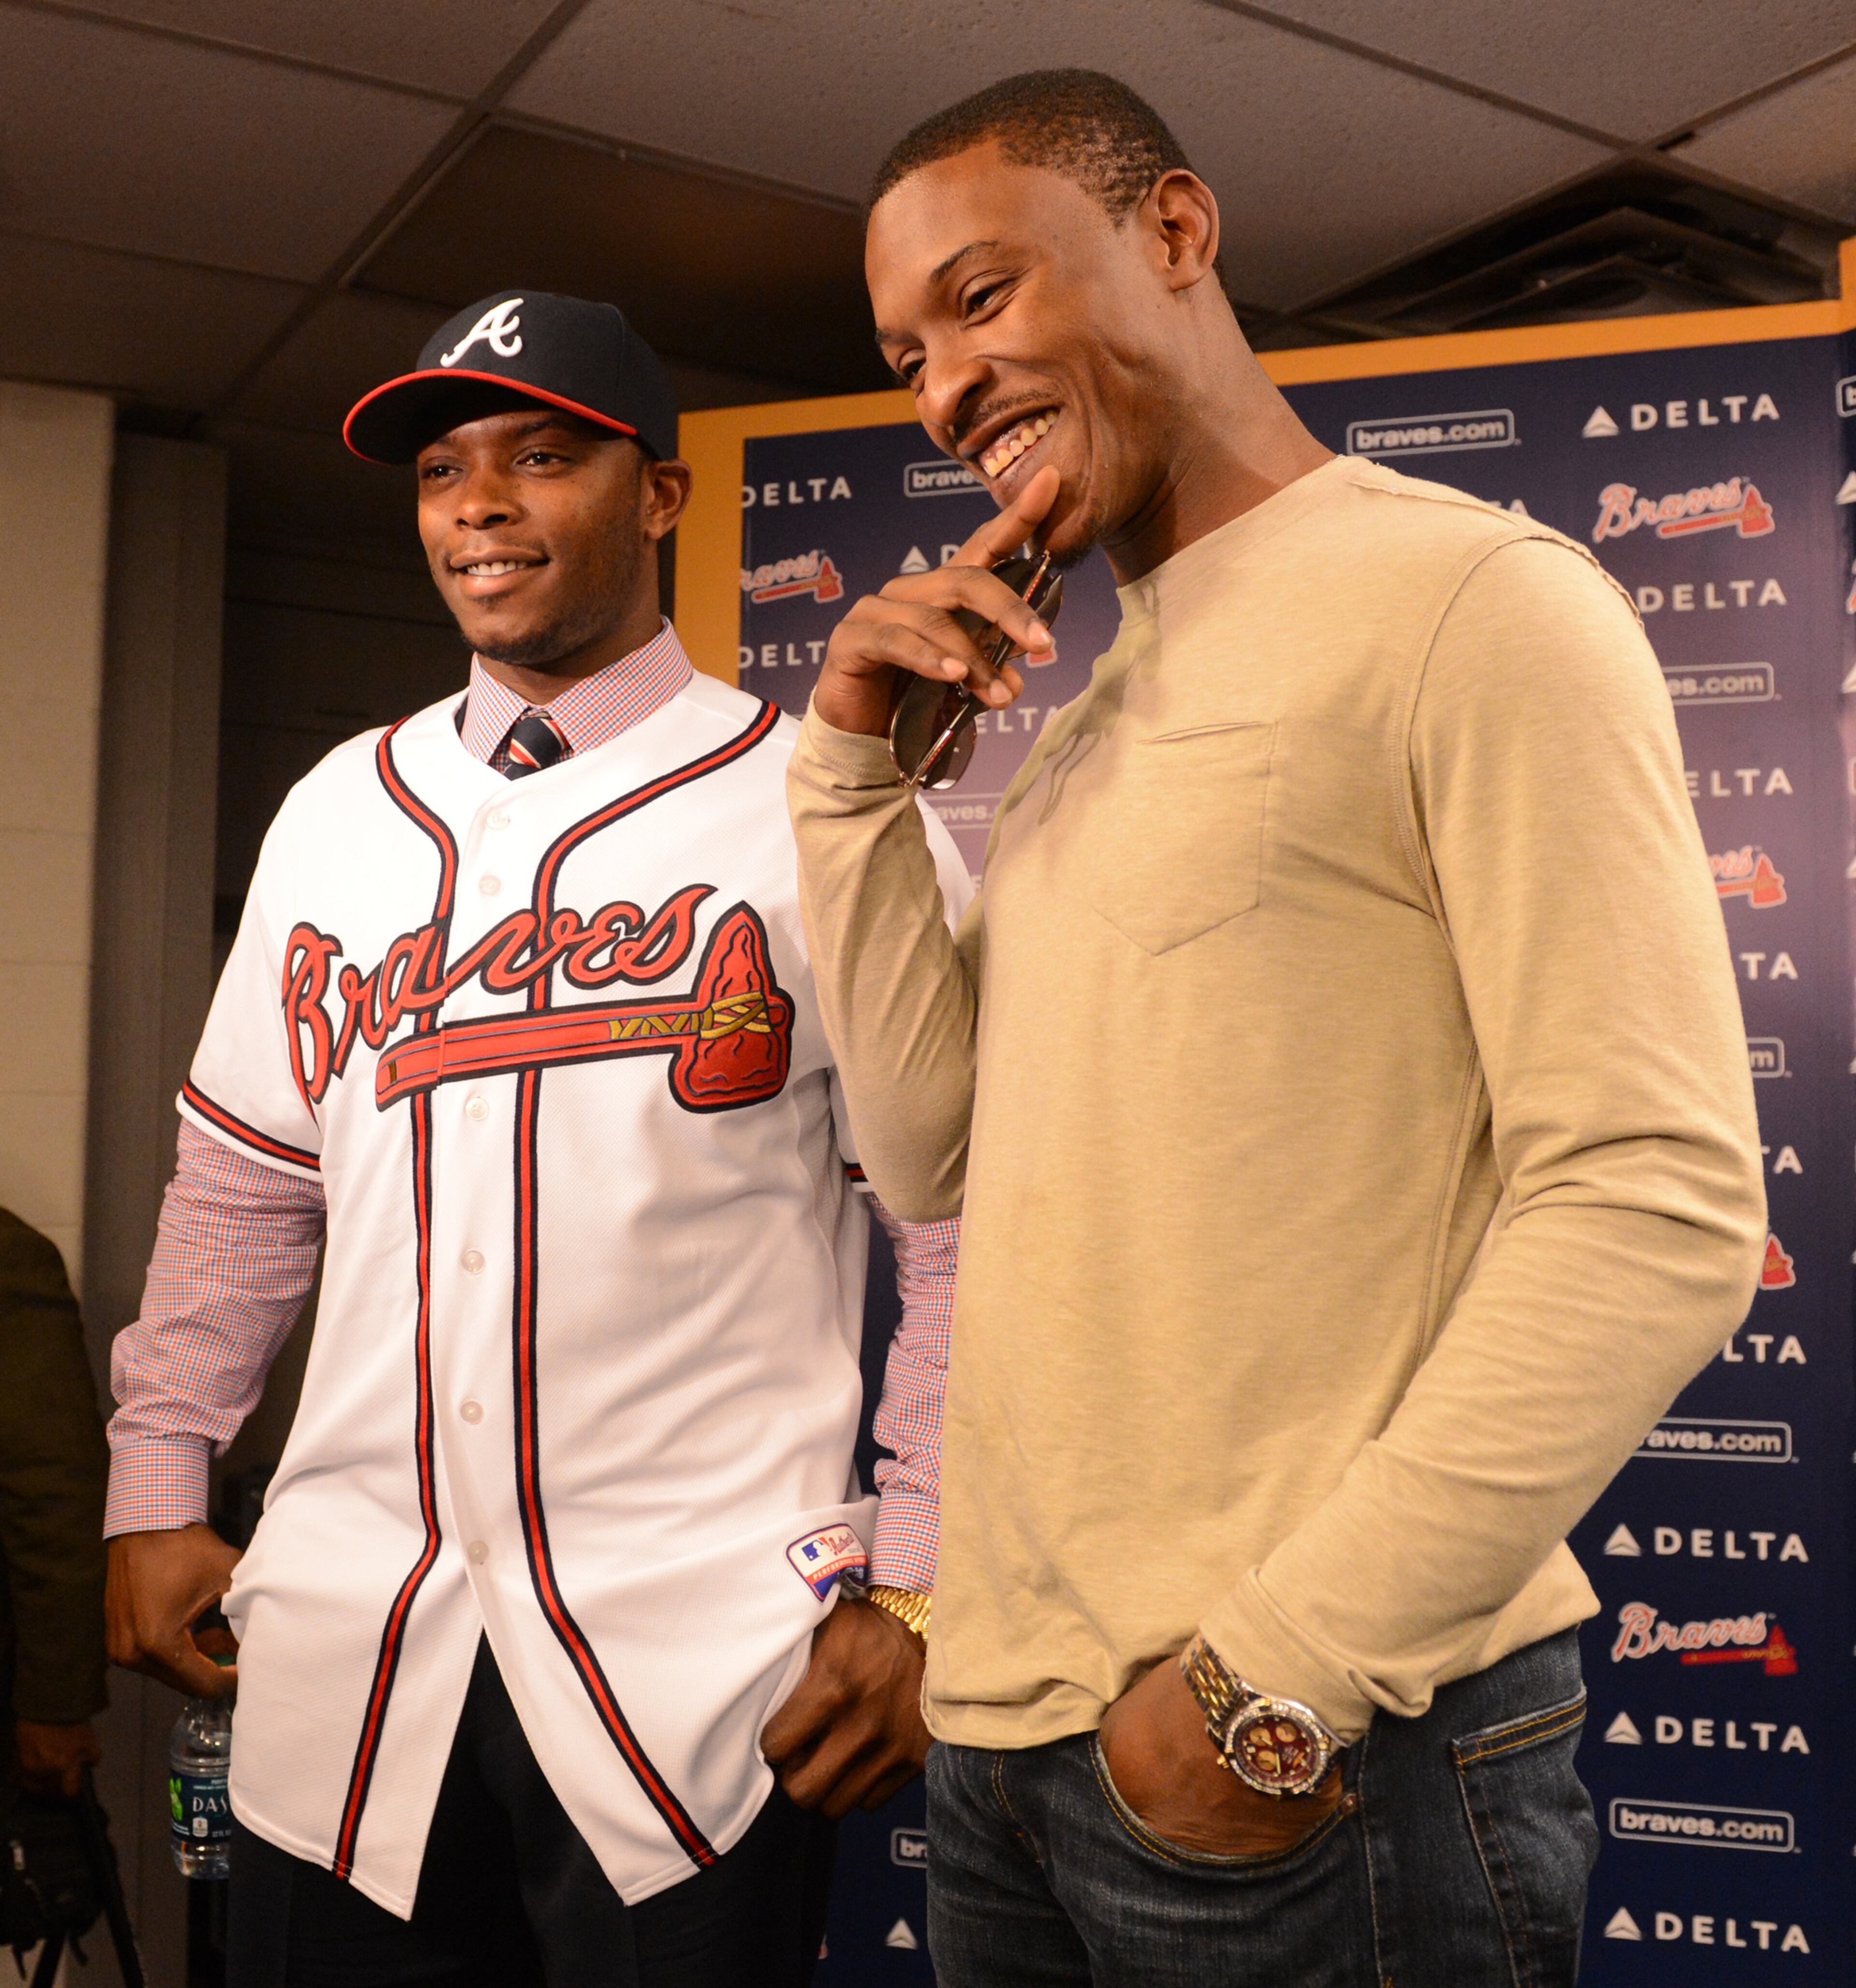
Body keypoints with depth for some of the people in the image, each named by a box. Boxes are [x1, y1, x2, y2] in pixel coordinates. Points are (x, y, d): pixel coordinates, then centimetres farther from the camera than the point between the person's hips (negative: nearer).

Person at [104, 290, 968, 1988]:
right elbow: (243, 1185, 16)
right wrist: (157, 1490, 13)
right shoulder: (336, 815, 10)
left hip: (702, 1662, -4)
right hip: (346, 1648, 4)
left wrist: (911, 1591, -9)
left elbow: (961, 1232, -6)